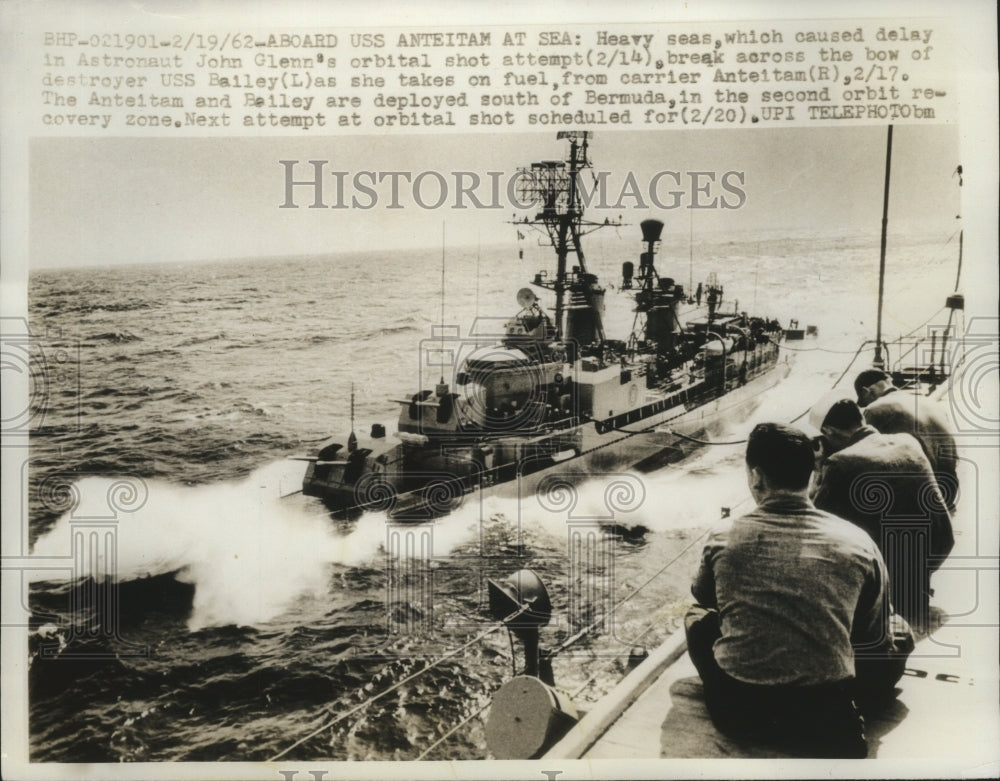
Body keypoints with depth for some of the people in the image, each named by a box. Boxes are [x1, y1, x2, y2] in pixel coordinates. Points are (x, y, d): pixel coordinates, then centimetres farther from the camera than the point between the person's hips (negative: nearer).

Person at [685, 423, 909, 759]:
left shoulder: (724, 542, -1)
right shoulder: (858, 543, -1)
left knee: (698, 617, 29)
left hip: (736, 710, 3)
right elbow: (873, 638, 10)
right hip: (824, 721, -3)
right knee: (898, 637, 20)